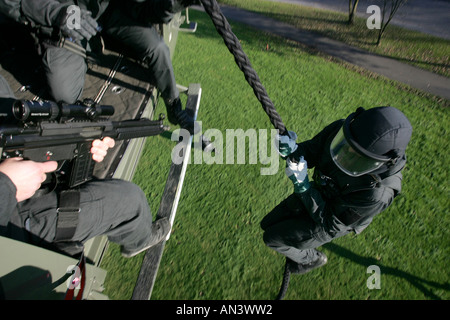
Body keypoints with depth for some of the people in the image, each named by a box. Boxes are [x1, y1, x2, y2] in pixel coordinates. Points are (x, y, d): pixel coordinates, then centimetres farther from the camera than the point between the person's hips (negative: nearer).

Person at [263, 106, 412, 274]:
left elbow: (330, 224, -29)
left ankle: (311, 258, 31)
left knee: (271, 238, 1)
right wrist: (292, 150, -39)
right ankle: (298, 248, 43)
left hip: (334, 218, -4)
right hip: (319, 193, 5)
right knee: (268, 224, 13)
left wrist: (302, 184, -40)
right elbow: (310, 152, -14)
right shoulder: (340, 129, -31)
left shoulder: (377, 193, -41)